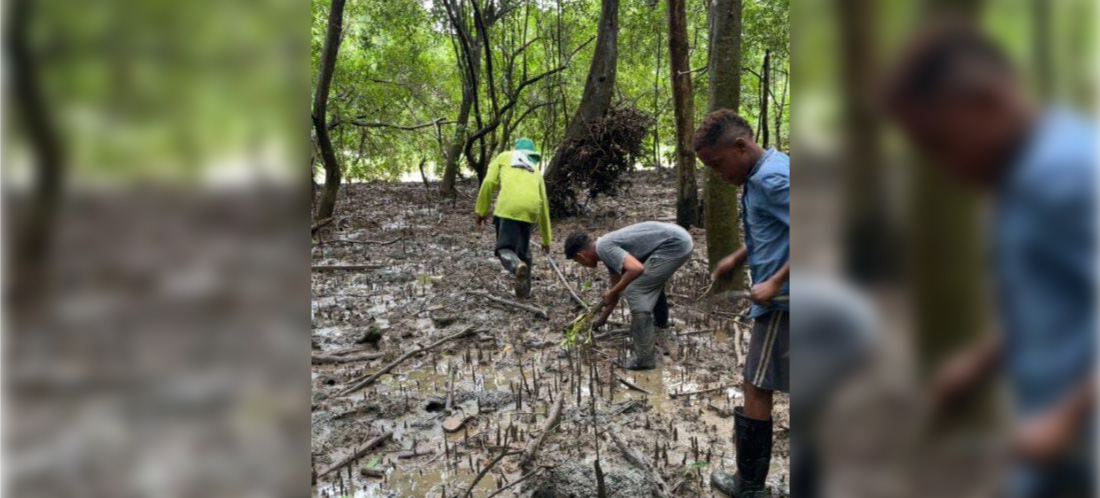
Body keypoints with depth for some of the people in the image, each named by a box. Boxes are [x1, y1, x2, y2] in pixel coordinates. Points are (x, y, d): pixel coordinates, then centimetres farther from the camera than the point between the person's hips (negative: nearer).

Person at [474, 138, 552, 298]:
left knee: (505, 248, -1)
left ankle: (517, 265, -32)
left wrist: (481, 210, 14)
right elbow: (544, 205, 30)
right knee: (523, 249, 19)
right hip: (530, 208, 4)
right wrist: (546, 240, 34)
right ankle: (524, 289, 20)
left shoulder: (504, 157, 24)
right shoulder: (536, 170, 32)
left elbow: (489, 183, 7)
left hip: (508, 206, -3)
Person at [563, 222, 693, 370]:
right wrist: (602, 319, 40)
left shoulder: (604, 247, -12)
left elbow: (636, 268, -27)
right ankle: (660, 321, 58)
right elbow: (617, 286, 30)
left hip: (675, 244, -10)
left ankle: (644, 359, -6)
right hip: (679, 239, 10)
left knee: (635, 292, -9)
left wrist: (612, 293, -13)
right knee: (652, 281, 34)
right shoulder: (608, 249, 17)